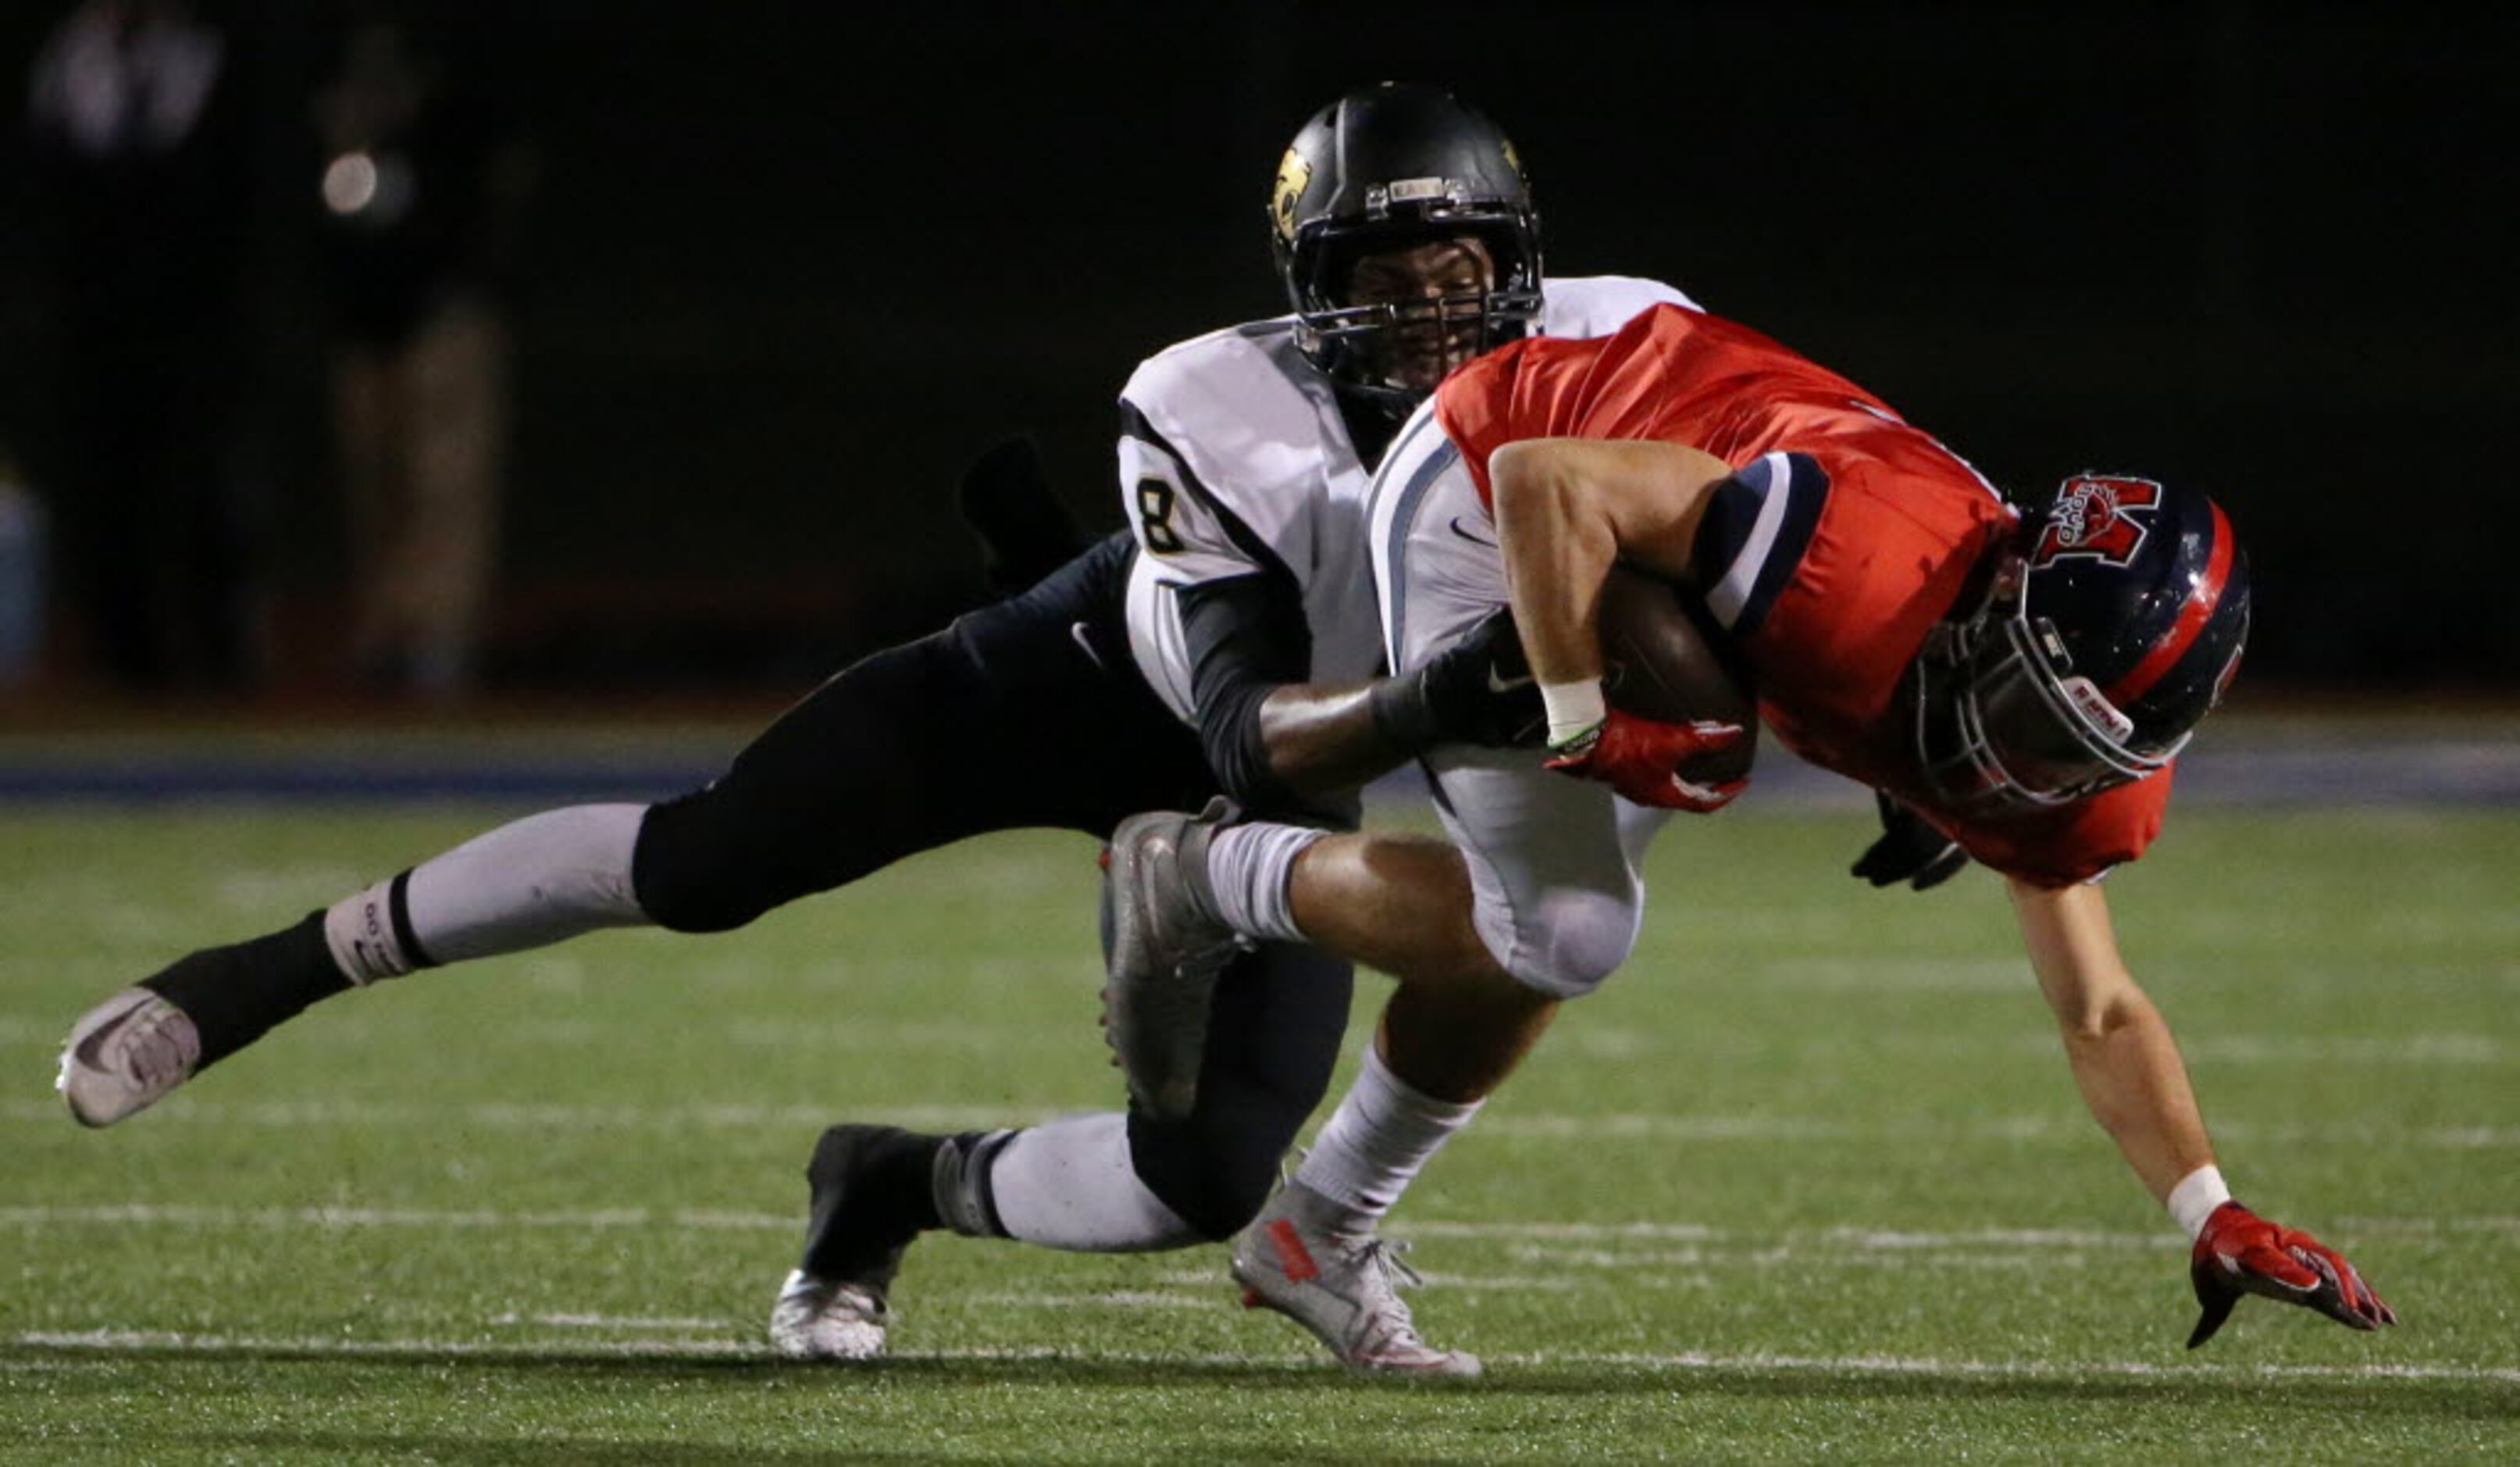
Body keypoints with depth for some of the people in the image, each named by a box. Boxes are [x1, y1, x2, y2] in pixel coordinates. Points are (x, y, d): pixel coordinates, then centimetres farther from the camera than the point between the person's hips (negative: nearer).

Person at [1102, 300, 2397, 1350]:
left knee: (1546, 931, 17)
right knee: (1563, 936, -13)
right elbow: (1551, 484, -38)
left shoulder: (2062, 778, -14)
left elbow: (2098, 1015, -4)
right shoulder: (1871, 565, -41)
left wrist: (2218, 1222, -15)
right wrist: (1586, 725, -33)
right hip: (1483, 500, -8)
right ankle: (1205, 877, 6)